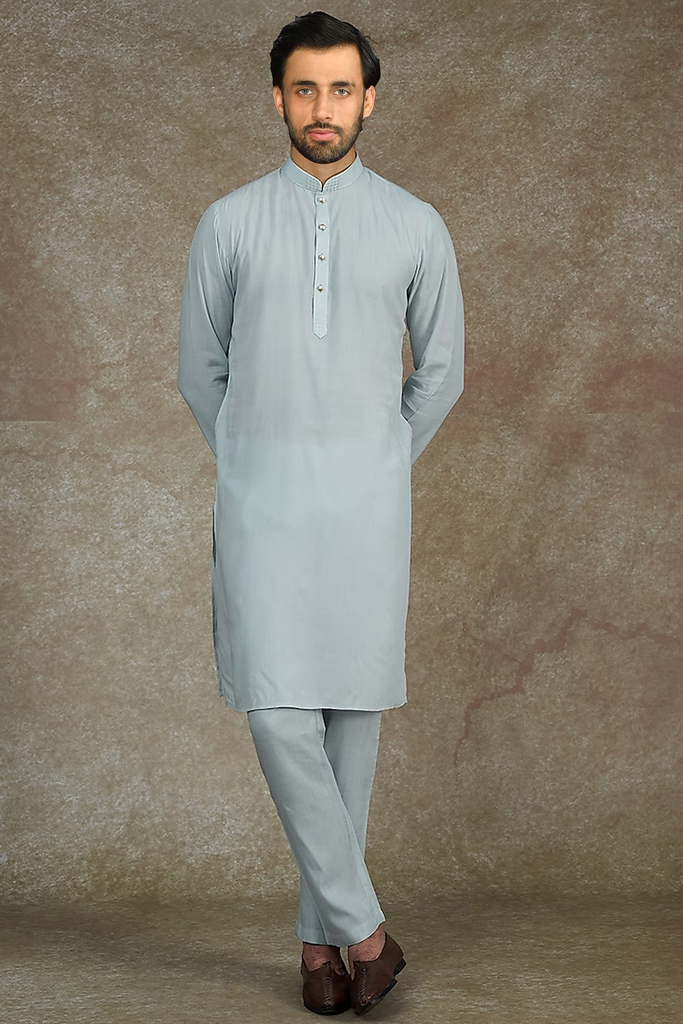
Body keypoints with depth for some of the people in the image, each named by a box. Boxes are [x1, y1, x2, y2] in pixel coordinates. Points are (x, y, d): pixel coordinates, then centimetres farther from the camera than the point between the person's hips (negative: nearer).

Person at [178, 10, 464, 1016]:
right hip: (259, 494, 0)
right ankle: (364, 928, 0)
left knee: (353, 708, 3)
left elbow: (441, 373, 14)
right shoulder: (228, 223, 5)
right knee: (277, 707, -11)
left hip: (366, 496, 1)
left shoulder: (416, 227, 5)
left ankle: (321, 934, 16)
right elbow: (200, 370, 13)